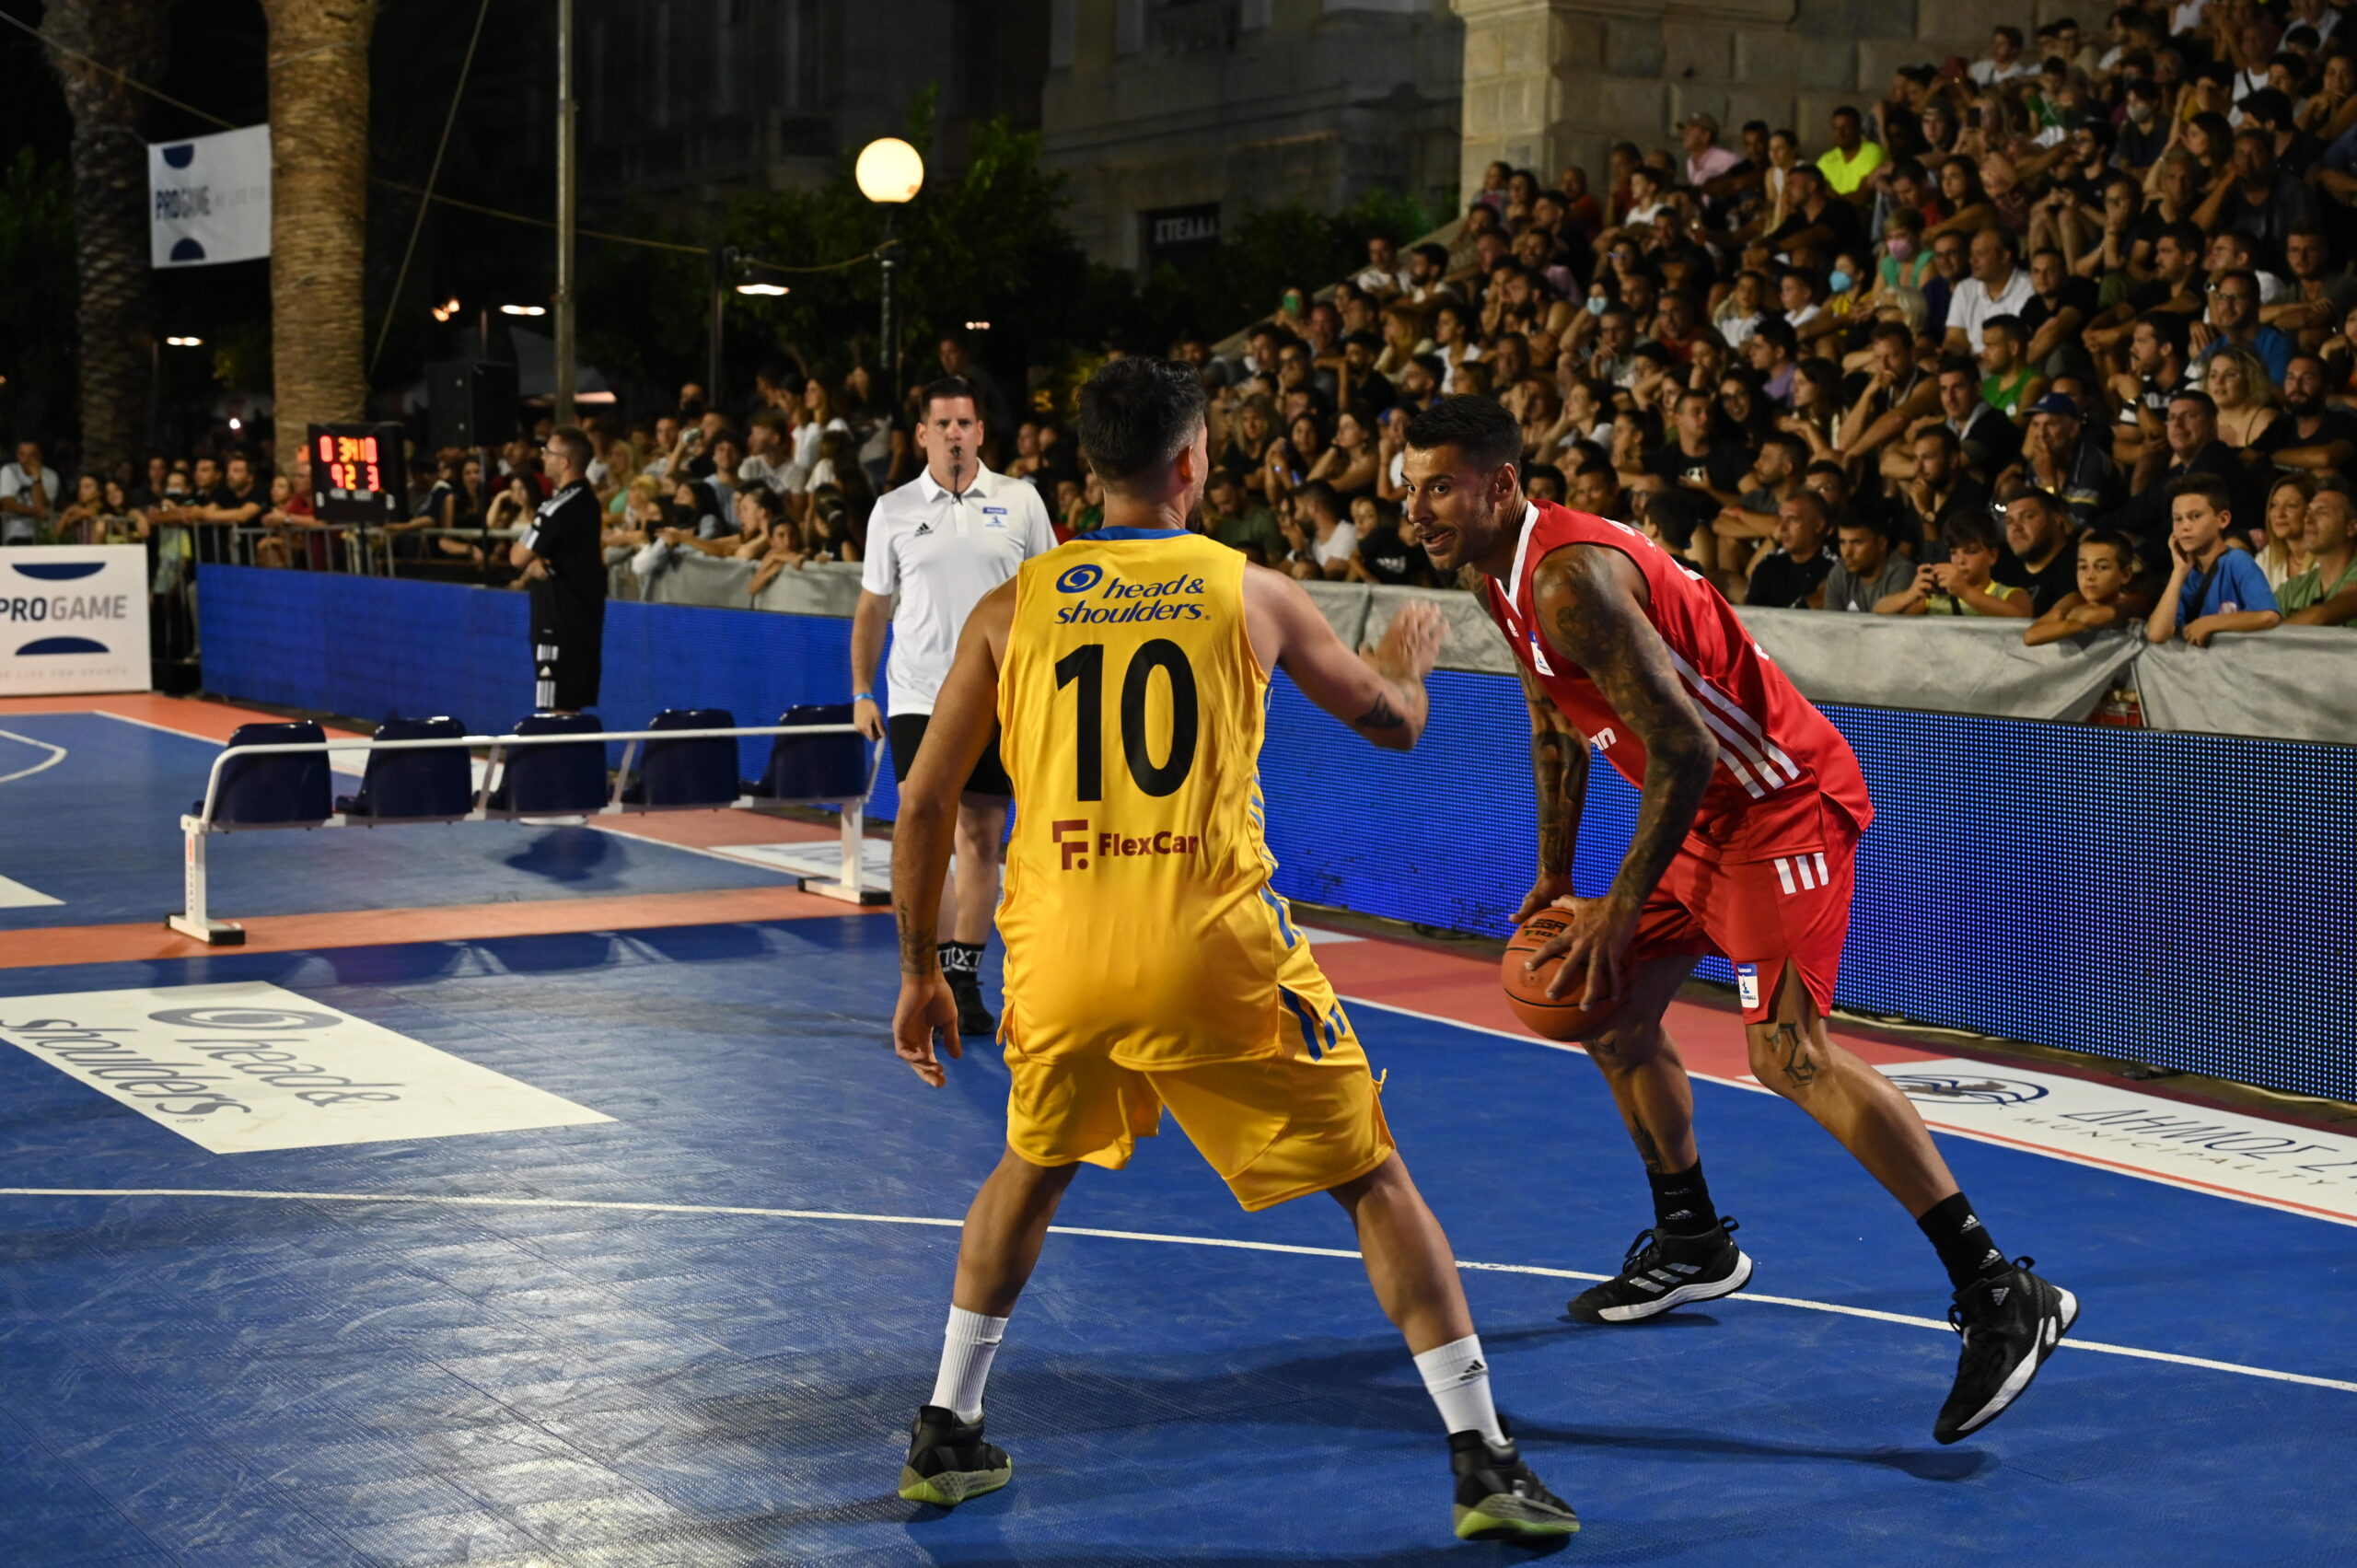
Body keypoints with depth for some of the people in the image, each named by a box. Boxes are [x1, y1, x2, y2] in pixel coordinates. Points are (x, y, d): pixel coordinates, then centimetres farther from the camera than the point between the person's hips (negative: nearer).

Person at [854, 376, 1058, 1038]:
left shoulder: (1020, 501, 3)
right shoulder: (893, 510, 3)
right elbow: (872, 607, 10)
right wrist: (861, 693, 6)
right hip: (917, 702, -1)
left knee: (981, 839, 5)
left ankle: (964, 979, 12)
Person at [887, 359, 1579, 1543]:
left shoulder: (1010, 609, 8)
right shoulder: (1251, 592, 5)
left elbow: (923, 805, 8)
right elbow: (1393, 724, 17)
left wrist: (918, 973, 19)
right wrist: (1407, 662, 41)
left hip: (1060, 956, 3)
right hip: (1217, 954, -2)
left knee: (1033, 1168, 29)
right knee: (1373, 1181, 10)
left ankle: (944, 1434, 31)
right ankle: (1482, 1459, 5)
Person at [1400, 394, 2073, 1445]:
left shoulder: (1572, 577, -24)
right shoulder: (1505, 578, 8)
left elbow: (1682, 750, -27)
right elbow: (1555, 732, 23)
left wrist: (1621, 910, -22)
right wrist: (1554, 878, 20)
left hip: (1782, 797, -11)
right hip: (1711, 808, 11)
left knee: (1787, 1053, -21)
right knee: (1607, 1012, 16)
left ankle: (2001, 1297, -21)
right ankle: (1692, 1246, 34)